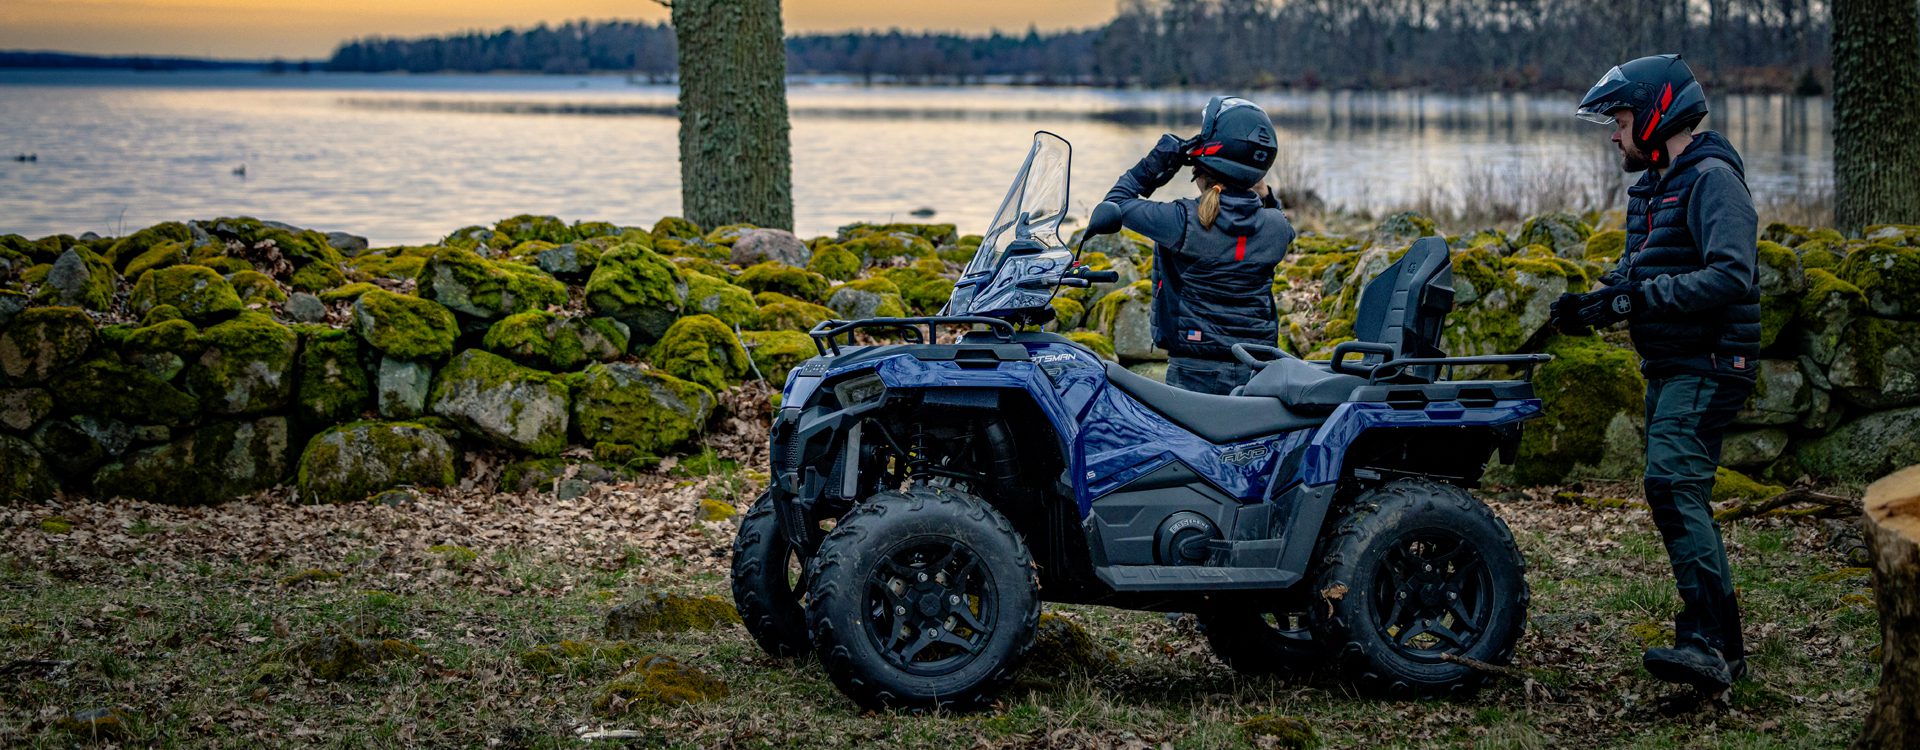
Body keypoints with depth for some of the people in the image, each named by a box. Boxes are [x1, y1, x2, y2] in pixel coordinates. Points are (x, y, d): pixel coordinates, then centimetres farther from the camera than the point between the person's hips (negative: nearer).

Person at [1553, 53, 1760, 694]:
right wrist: (1596, 299, 4)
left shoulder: (1712, 178, -13)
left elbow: (1731, 275, -24)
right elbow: (1636, 267, 25)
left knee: (1674, 484, -23)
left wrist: (1639, 298, -26)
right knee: (1679, 497, 11)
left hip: (1707, 366, -10)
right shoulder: (1652, 185, 18)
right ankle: (1724, 648, 18)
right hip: (1667, 369, 10)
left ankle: (1705, 641, -29)